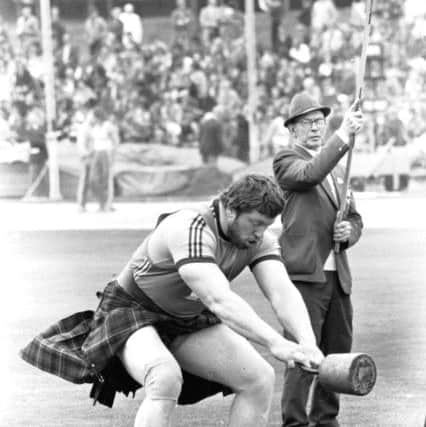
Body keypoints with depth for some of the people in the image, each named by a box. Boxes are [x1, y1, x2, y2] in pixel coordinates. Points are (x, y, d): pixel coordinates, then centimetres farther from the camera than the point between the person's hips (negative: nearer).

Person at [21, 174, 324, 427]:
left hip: (187, 323, 7)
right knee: (166, 379, -37)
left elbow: (283, 293, -21)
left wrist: (308, 343, -40)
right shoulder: (191, 229, -35)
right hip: (132, 312, -7)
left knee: (261, 379, -6)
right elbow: (218, 300, -46)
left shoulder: (259, 239, -11)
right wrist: (275, 343, -54)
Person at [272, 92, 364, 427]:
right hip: (304, 274, -7)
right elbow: (310, 174, -24)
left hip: (337, 275, 7)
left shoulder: (337, 169, 22)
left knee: (338, 352, 9)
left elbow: (354, 219, 24)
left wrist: (348, 231, 1)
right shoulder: (286, 161, -1)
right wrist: (343, 136, -31)